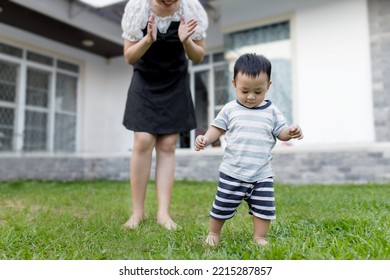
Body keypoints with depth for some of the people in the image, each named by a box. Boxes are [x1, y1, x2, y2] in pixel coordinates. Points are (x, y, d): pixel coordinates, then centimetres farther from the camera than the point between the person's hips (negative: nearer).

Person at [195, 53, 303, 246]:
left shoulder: (272, 111, 2)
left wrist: (291, 132, -18)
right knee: (222, 206, 8)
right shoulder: (230, 109, -2)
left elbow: (280, 132, 4)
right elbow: (217, 128, 4)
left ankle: (259, 237, 25)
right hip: (232, 172, -1)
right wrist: (205, 139, -15)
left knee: (264, 207, 6)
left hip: (262, 174, 2)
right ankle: (214, 233, 30)